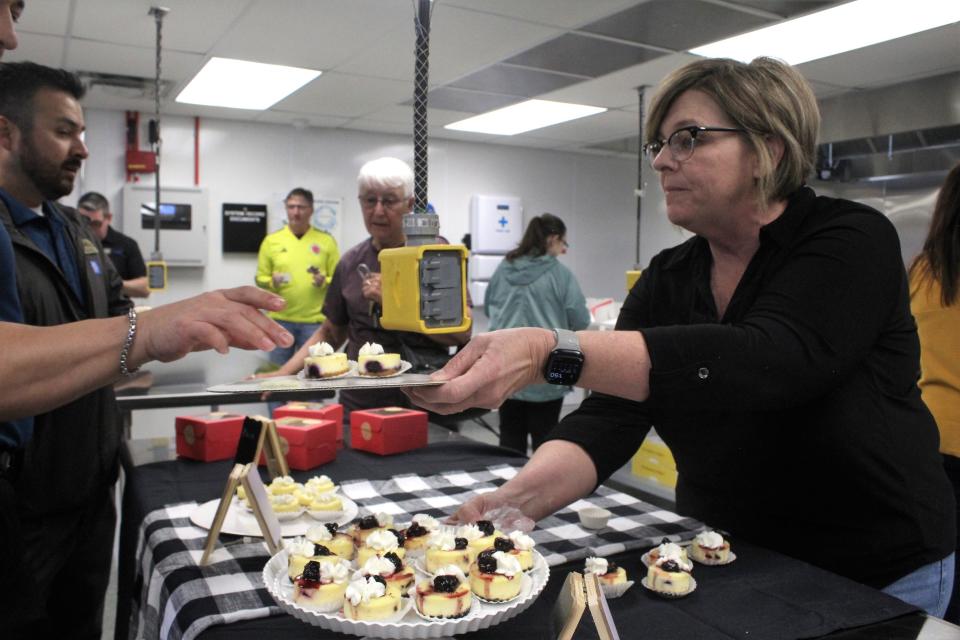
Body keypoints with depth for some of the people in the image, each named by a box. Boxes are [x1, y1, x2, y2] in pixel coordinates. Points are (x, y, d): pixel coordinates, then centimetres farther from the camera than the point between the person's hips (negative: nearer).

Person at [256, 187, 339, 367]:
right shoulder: (271, 241, 5)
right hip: (280, 319, 1)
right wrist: (272, 282, -12)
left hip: (314, 320, -1)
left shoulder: (326, 241, 3)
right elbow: (261, 278, 9)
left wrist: (325, 282, -16)